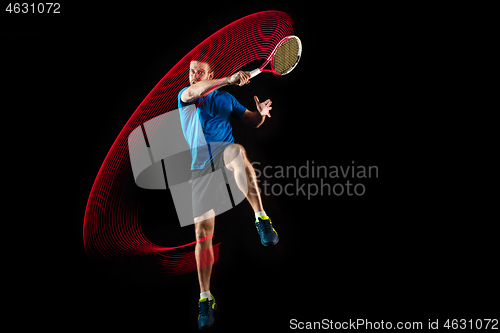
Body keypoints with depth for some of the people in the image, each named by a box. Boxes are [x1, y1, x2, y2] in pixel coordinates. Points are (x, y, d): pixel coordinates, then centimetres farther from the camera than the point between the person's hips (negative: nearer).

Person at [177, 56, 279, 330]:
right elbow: (193, 92, -11)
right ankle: (205, 298, 7)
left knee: (237, 152, -41)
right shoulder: (183, 96, 14)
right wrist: (229, 79, -24)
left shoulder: (225, 98, 16)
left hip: (224, 155, -1)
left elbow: (250, 121, 20)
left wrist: (261, 114, -6)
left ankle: (262, 218, -41)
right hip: (201, 168, 1)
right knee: (203, 232, -4)